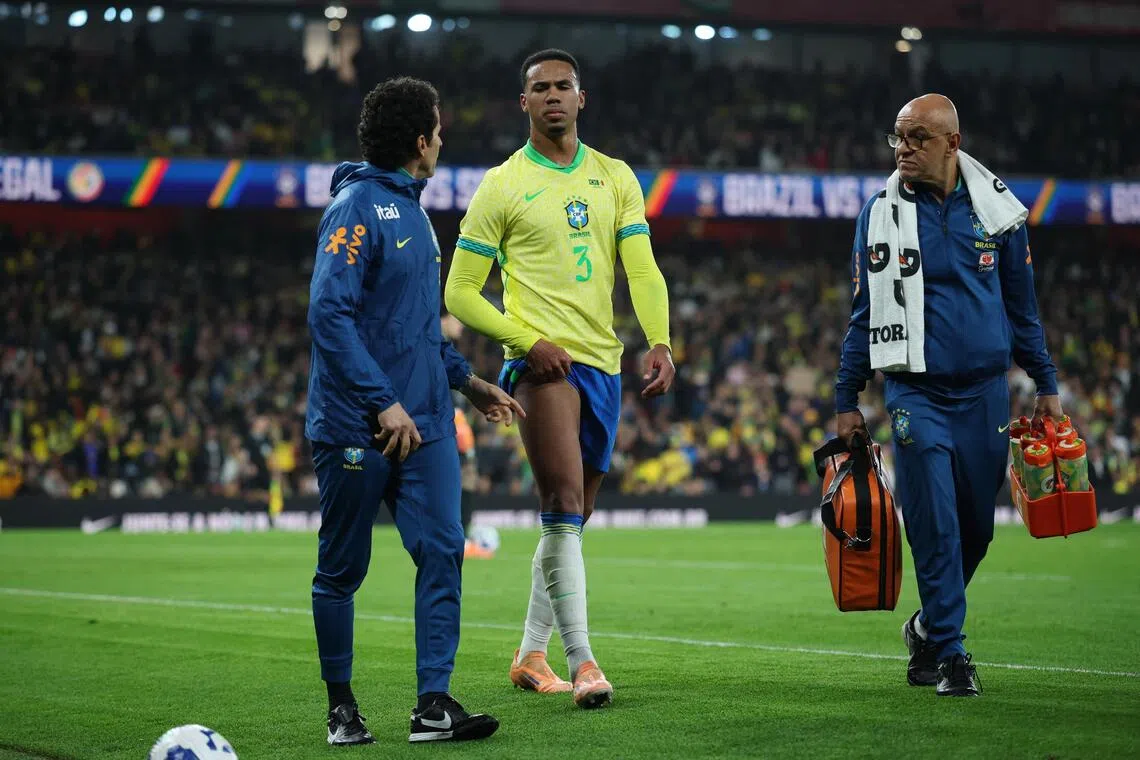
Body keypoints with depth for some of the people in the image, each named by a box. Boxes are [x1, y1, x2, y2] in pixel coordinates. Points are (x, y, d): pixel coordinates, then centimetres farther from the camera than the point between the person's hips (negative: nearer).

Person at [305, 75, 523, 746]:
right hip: (355, 427, -8)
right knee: (342, 570, 5)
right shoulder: (358, 206, -12)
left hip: (425, 421, 8)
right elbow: (329, 313, -21)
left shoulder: (412, 209, 17)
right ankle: (342, 704, 18)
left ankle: (434, 703, -5)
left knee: (443, 551, -5)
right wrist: (385, 403, -24)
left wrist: (468, 381, 22)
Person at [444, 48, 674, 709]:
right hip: (543, 359, -5)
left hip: (603, 362, 5)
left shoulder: (616, 178, 13)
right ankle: (583, 663, -20)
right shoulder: (502, 185, 1)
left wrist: (660, 342, -12)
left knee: (574, 515, 11)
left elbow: (642, 269, 6)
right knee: (563, 507, -18)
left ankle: (531, 655, 24)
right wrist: (529, 341, -13)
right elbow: (460, 293, 0)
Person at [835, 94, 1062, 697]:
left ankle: (929, 626, 30)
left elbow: (1021, 305, 13)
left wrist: (1046, 385, 12)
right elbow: (864, 316, 7)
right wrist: (847, 401, 6)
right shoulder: (880, 214, 0)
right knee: (935, 528, -8)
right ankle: (950, 653, 2)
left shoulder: (995, 207, 3)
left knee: (976, 527, 7)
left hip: (984, 392, 2)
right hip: (915, 393, -2)